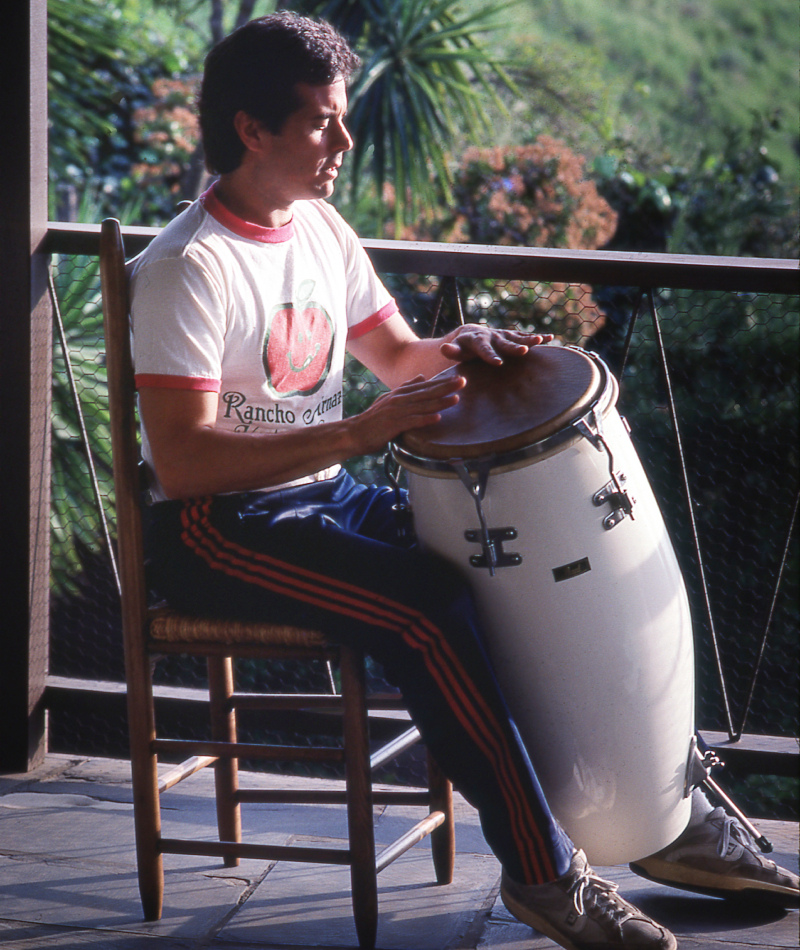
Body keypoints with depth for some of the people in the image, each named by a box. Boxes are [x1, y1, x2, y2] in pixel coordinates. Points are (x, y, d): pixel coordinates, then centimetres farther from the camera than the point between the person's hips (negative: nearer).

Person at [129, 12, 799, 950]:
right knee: (430, 606, -28)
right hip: (217, 528, -8)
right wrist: (357, 433, -34)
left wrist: (455, 349, -6)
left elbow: (393, 353, 19)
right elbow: (182, 461, -27)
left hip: (321, 493, 8)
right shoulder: (188, 268, -19)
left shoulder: (319, 228, 8)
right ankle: (543, 871, -19)